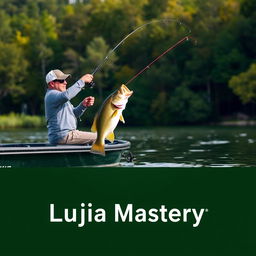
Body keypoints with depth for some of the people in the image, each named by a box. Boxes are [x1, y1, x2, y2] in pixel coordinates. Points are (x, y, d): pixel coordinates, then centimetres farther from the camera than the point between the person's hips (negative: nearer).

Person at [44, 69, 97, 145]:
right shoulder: (51, 95, -11)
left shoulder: (56, 95, 23)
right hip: (62, 136, -11)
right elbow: (66, 95, -34)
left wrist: (83, 105, -1)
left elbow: (74, 113, 20)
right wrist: (82, 81, -27)